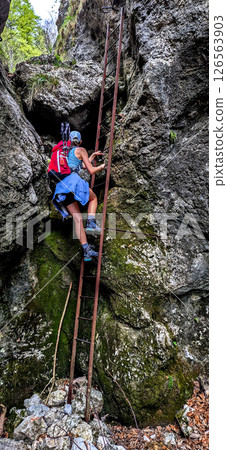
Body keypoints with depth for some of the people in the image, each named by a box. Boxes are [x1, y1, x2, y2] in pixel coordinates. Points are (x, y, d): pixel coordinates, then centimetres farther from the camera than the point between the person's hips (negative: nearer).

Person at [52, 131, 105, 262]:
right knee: (93, 198, 23)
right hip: (73, 180, -6)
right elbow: (91, 170, 6)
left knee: (77, 218, 3)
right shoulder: (81, 150, 10)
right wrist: (101, 167, 26)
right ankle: (91, 223, -1)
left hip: (61, 185, 6)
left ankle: (87, 251, 0)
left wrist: (93, 156, 50)